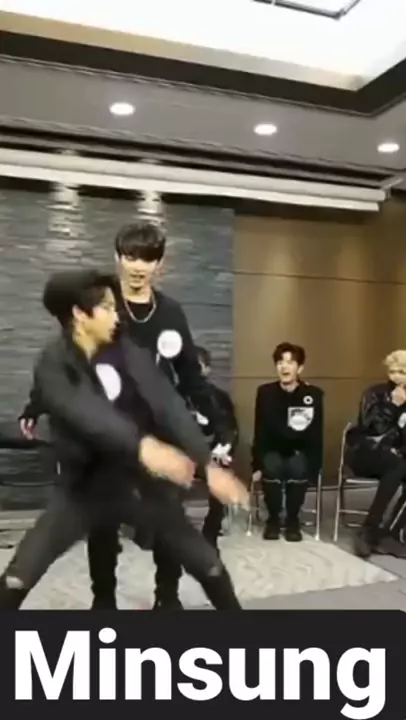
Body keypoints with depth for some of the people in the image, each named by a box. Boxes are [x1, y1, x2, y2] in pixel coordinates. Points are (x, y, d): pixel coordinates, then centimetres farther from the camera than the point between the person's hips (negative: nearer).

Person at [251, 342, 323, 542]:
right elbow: (260, 432, -6)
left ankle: (293, 520, -9)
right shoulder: (265, 392, -7)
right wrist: (257, 466, -13)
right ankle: (273, 519, -8)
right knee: (271, 466, -33)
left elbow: (316, 436, -8)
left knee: (297, 467, -34)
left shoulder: (314, 395, -10)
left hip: (300, 453, 0)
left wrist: (313, 466, -19)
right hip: (273, 451, 1)